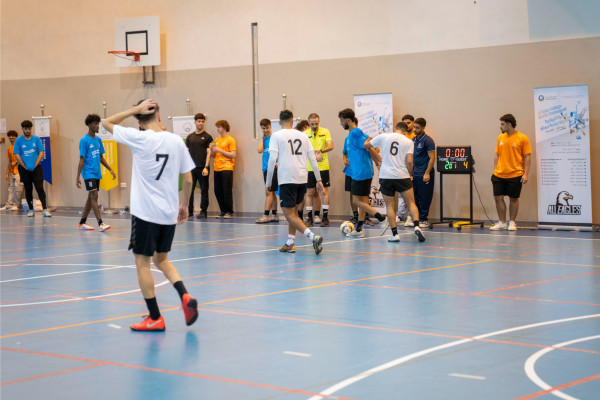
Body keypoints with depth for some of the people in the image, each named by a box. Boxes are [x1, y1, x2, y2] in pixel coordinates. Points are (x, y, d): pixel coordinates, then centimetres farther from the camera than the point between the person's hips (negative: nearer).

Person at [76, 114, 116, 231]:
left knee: (91, 198, 10)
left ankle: (82, 222, 20)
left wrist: (110, 169, 13)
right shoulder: (84, 140, -9)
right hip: (88, 173, -8)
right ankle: (100, 224, -18)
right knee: (94, 196, -14)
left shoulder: (98, 140, 12)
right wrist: (78, 177, -12)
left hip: (97, 173, 8)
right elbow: (81, 159, -10)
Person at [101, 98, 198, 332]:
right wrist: (184, 205, 19)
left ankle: (155, 319, 6)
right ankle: (185, 297, -1)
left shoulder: (139, 139, -9)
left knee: (142, 263, 5)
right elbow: (188, 180, 6)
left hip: (145, 213, -5)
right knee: (161, 260, 21)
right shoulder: (176, 141, 3)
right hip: (169, 213, 5)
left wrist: (136, 109, 1)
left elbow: (107, 123, 4)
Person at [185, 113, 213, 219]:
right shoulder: (190, 137, 12)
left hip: (202, 168, -3)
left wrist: (206, 167, -12)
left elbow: (209, 153, -3)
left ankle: (203, 211, 6)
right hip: (191, 168, 3)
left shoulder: (207, 137, 2)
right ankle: (189, 211, 9)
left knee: (204, 190, 1)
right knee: (189, 190, 2)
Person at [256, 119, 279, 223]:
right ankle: (274, 215, 16)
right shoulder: (264, 139, 14)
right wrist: (263, 137, 4)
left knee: (269, 191, -11)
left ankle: (266, 215, -12)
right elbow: (259, 150, -1)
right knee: (271, 192, 11)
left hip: (273, 167, -8)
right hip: (266, 168, 8)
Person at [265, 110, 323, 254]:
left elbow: (272, 159, -9)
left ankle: (313, 237, -23)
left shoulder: (276, 136, -1)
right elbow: (313, 159, 10)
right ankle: (290, 243, 20)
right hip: (302, 178, 5)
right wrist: (318, 180, 15)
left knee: (289, 214, -5)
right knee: (293, 211, 20)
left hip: (287, 179, -5)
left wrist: (268, 183, -3)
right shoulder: (303, 135, 12)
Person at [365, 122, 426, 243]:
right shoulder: (408, 142, 3)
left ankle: (395, 234, 1)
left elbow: (366, 145, 14)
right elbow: (409, 161, -6)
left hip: (386, 176, 0)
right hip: (402, 176, 0)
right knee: (411, 203, 7)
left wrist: (368, 139, 36)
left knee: (390, 206, 6)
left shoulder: (383, 137, 4)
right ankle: (417, 227, -11)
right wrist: (409, 174, 10)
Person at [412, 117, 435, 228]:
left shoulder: (428, 140, -9)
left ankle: (423, 219, 4)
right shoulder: (414, 140, 13)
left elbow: (432, 158, -13)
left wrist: (427, 173, -19)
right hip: (414, 173, 7)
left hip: (424, 174, -7)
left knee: (424, 198, -2)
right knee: (414, 197, 7)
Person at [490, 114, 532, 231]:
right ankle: (502, 222, 13)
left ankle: (512, 222, 18)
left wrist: (526, 174, -12)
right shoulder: (500, 138, 9)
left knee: (513, 199, 4)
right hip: (499, 175, 5)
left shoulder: (522, 138, -6)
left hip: (515, 175, -4)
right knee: (498, 197, 2)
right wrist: (495, 170, 9)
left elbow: (527, 157, -6)